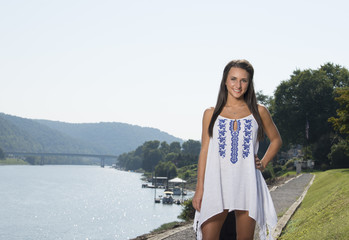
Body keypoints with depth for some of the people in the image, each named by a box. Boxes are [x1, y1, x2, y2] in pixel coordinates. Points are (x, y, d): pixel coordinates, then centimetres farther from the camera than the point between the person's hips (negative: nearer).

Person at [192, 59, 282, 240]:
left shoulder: (258, 112, 8)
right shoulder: (211, 114, 8)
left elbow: (276, 140, 22)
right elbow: (204, 151, 7)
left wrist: (263, 163, 6)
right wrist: (199, 189, 1)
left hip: (247, 184, 1)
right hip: (217, 183, 0)